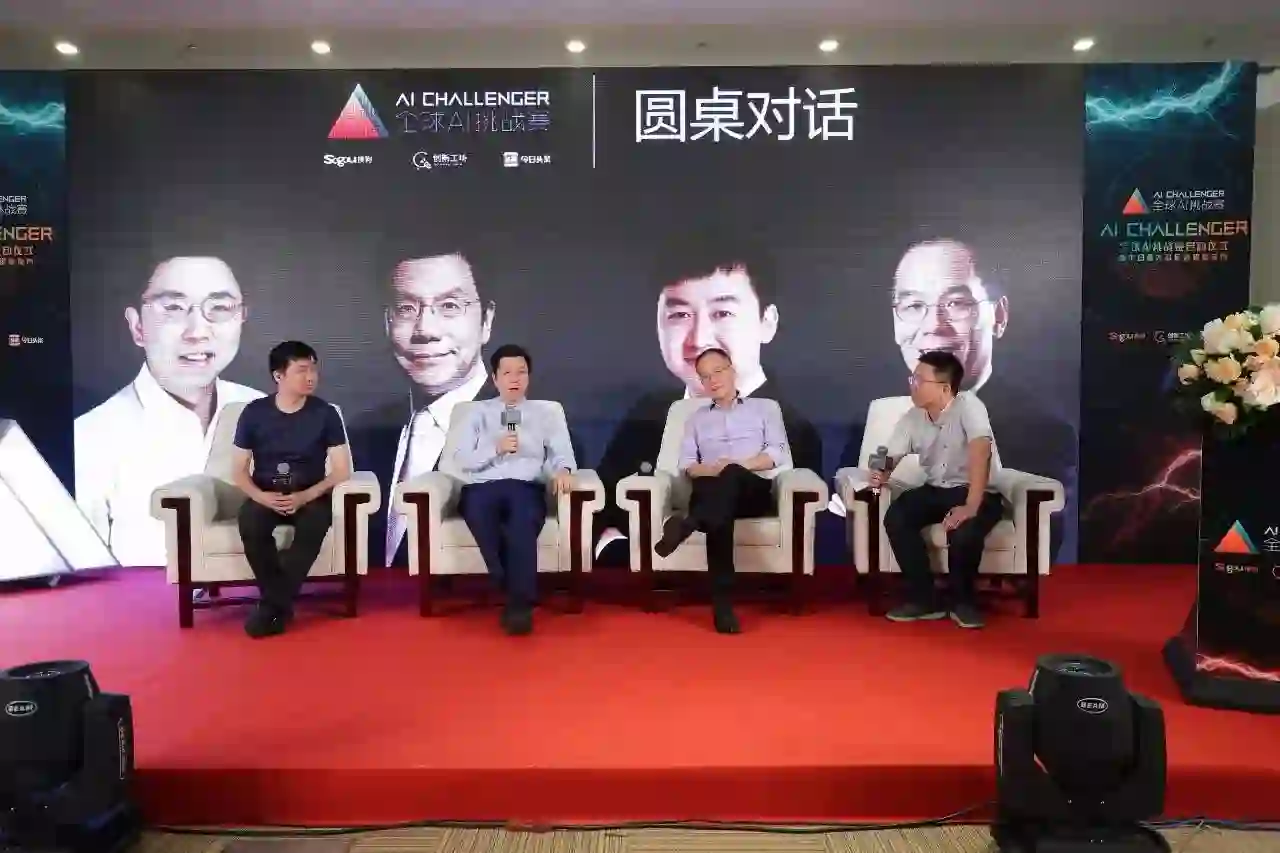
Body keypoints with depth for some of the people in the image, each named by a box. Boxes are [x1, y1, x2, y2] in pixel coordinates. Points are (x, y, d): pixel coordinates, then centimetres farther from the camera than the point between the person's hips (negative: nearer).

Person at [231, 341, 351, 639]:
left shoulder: (325, 413, -2)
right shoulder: (254, 412, 0)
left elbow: (342, 470, -5)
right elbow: (238, 471, 3)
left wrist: (306, 496, -21)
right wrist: (260, 496, -18)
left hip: (309, 495, -1)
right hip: (265, 495, 1)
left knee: (316, 522, -35)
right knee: (250, 523, -33)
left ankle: (271, 605, -24)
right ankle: (281, 604, -19)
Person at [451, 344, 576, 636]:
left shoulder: (544, 414, 22)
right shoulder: (477, 412, 21)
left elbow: (562, 451, 6)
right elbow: (462, 460, 9)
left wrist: (563, 470, -17)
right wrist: (496, 449, -7)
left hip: (526, 487, 0)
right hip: (482, 487, 0)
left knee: (524, 516, -37)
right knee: (479, 510, -37)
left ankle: (520, 602, -36)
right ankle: (515, 593, -29)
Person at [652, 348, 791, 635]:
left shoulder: (763, 409, 23)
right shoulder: (696, 419, 29)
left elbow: (780, 453, 7)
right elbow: (686, 464, 15)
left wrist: (740, 466, -11)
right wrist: (710, 470, -9)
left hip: (754, 490, -1)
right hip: (712, 491, 1)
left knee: (732, 475, -41)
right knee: (720, 514, -41)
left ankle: (688, 525, -67)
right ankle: (722, 602, -53)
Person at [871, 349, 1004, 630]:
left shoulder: (968, 405, -21)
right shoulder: (911, 418, -1)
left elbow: (980, 452, -33)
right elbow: (892, 459, -1)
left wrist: (970, 507, -43)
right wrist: (881, 474, -27)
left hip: (979, 492, -5)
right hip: (935, 490, 5)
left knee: (964, 531, -36)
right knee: (895, 517, -22)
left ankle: (963, 600, -5)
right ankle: (925, 598, -8)